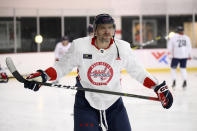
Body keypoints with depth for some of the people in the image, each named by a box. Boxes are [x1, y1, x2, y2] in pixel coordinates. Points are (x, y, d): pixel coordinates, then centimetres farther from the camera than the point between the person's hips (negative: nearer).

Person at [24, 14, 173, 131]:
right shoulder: (80, 45, -11)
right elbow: (62, 67, -1)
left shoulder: (122, 48, -6)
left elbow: (138, 71, 5)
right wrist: (42, 76, -16)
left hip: (114, 102, 2)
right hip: (86, 102, -2)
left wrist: (159, 87, -3)